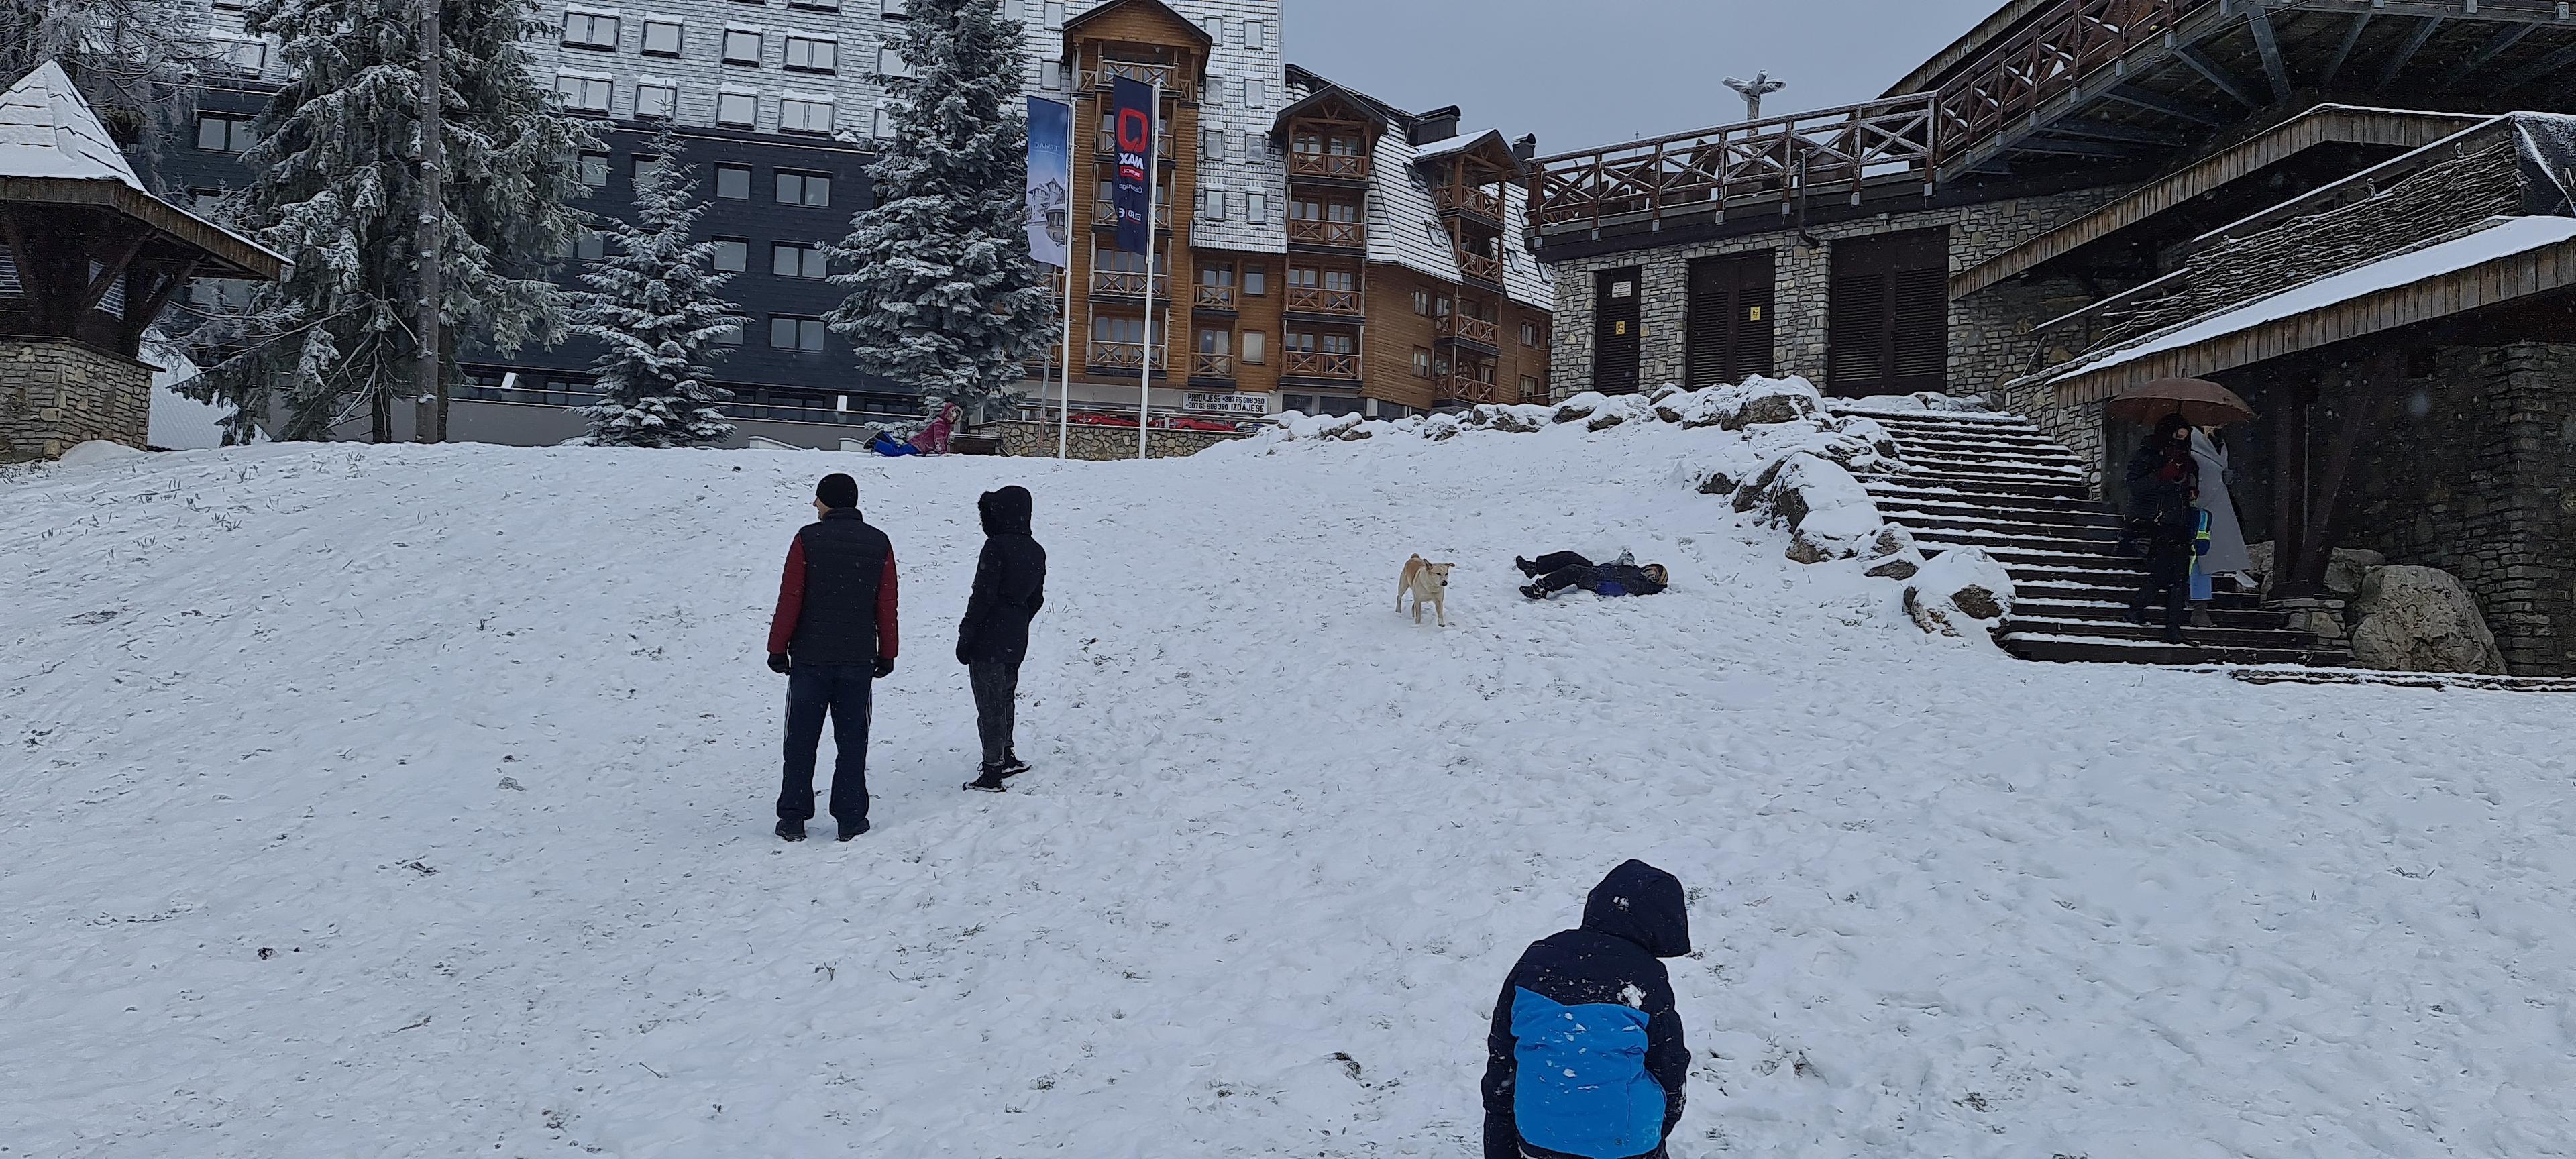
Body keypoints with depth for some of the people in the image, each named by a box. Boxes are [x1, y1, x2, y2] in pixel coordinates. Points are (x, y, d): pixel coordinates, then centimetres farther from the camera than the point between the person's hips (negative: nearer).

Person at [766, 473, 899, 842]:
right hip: (858, 659, 2)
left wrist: (778, 648, 1)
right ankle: (850, 819, 7)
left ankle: (793, 818, 10)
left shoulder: (808, 539, -6)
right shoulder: (878, 543, 2)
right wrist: (887, 655, 12)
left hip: (810, 658, -2)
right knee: (852, 740, 7)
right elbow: (887, 606, 4)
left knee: (801, 740, 7)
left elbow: (790, 599, -7)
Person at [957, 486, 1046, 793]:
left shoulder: (996, 547, -16)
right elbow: (1037, 599, 15)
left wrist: (965, 635, -12)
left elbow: (983, 595, -18)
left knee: (989, 704, -2)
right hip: (1017, 641, 8)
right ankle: (1006, 756, 33)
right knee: (1006, 697, 22)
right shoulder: (1036, 551, 8)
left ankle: (993, 770, 1)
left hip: (989, 638, -8)